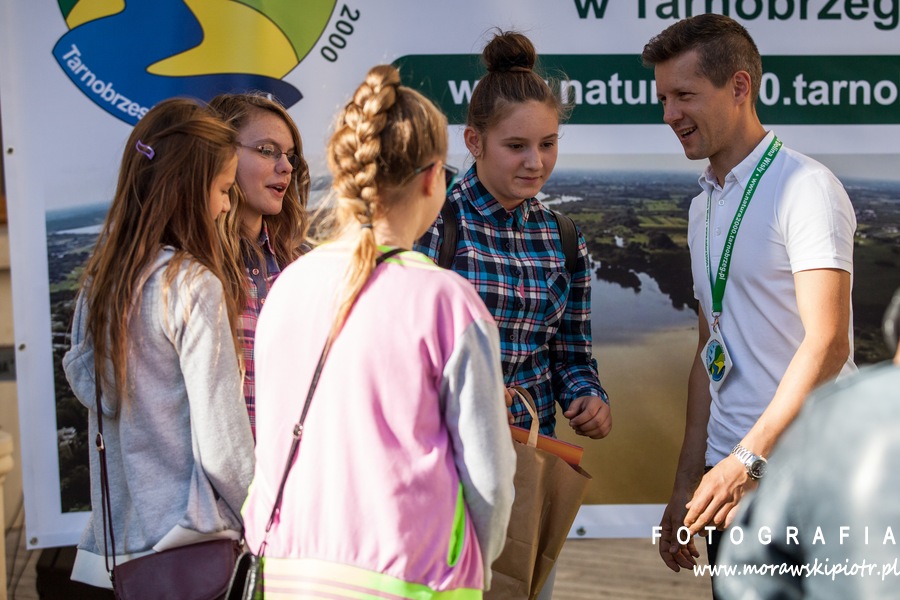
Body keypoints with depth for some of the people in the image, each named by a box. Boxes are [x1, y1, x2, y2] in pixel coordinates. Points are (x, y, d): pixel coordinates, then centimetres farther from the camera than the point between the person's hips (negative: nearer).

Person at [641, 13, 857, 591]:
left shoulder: (805, 187, -9)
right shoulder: (704, 207, 16)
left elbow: (827, 344, -17)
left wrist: (748, 458, -22)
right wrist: (686, 488, 15)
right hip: (730, 477, 7)